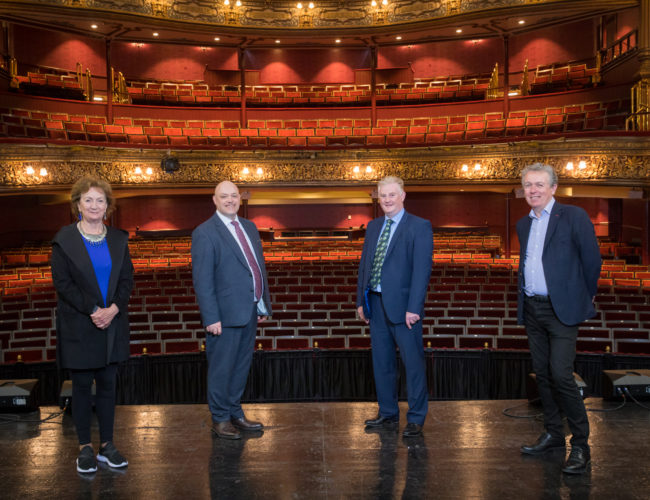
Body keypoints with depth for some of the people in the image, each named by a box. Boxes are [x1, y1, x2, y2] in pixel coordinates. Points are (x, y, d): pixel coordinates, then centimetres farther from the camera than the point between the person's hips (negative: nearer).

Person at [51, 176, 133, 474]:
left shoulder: (118, 239, 7)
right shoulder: (64, 239, -3)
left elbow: (127, 279, 3)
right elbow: (61, 282, -9)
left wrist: (113, 309, -13)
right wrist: (92, 311, -17)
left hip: (112, 324, 3)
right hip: (78, 327, -3)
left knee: (107, 385, 8)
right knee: (82, 386, 6)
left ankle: (107, 446, 18)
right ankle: (85, 448, 17)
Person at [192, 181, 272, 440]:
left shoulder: (249, 227, 13)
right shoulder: (205, 233, -10)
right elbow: (202, 279, -13)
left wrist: (264, 303, 13)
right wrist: (211, 318, -18)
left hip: (250, 311, 7)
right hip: (226, 314, -7)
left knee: (241, 366, 17)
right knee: (221, 368, 4)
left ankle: (235, 413, 31)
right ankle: (220, 419, 19)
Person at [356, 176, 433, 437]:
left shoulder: (420, 227, -6)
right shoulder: (373, 227, 14)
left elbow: (422, 270, -12)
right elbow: (364, 264, 17)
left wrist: (413, 307, -18)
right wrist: (361, 300, 11)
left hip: (402, 305, -6)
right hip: (376, 303, 6)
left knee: (413, 363, 0)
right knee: (382, 362, 13)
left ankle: (416, 419, 12)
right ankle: (388, 413, 26)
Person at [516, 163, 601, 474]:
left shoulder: (573, 216, -7)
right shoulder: (523, 224, 13)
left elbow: (592, 259, -4)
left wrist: (586, 298, 3)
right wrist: (523, 299, 15)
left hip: (561, 309, -6)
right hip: (532, 309, 7)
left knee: (561, 375, -11)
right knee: (542, 374, 12)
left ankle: (580, 445, 2)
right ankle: (553, 434, 25)